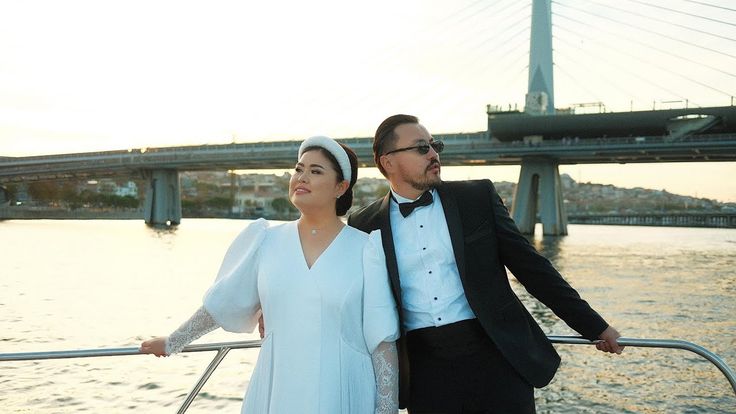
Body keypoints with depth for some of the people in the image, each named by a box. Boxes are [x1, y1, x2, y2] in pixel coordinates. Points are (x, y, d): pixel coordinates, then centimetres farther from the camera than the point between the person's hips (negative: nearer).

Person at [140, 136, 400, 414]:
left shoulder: (364, 250, -5)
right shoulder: (269, 242, 3)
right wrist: (172, 342, 20)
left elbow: (382, 339, -6)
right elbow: (221, 302, 13)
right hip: (275, 389, 2)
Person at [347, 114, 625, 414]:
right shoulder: (365, 226, 1)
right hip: (425, 368, 1)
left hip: (496, 357, 0)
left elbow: (531, 265, 4)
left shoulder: (478, 197, 1)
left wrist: (595, 326, 6)